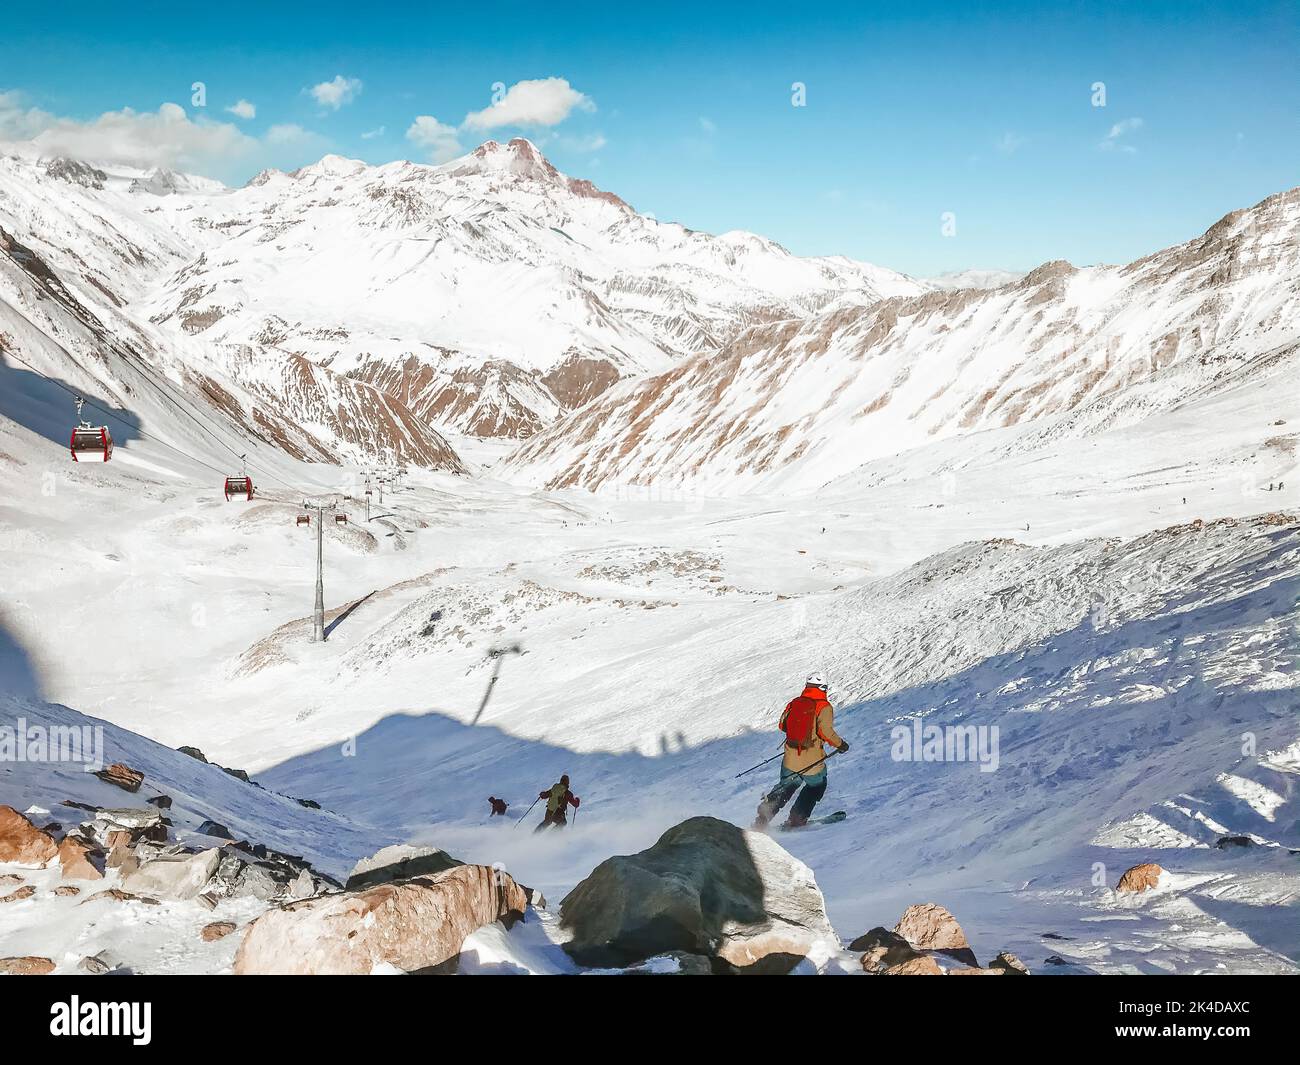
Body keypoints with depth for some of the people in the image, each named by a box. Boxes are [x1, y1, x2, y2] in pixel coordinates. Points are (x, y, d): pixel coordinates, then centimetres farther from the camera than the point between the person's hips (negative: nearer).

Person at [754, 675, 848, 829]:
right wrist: (839, 744, -6)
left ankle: (762, 819, 11)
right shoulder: (824, 707, -8)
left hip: (790, 758, 4)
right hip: (812, 761, -4)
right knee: (817, 787, 23)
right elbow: (826, 730, -20)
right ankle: (796, 819, 15)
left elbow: (782, 725, 9)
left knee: (785, 788, 23)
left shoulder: (793, 703, 5)